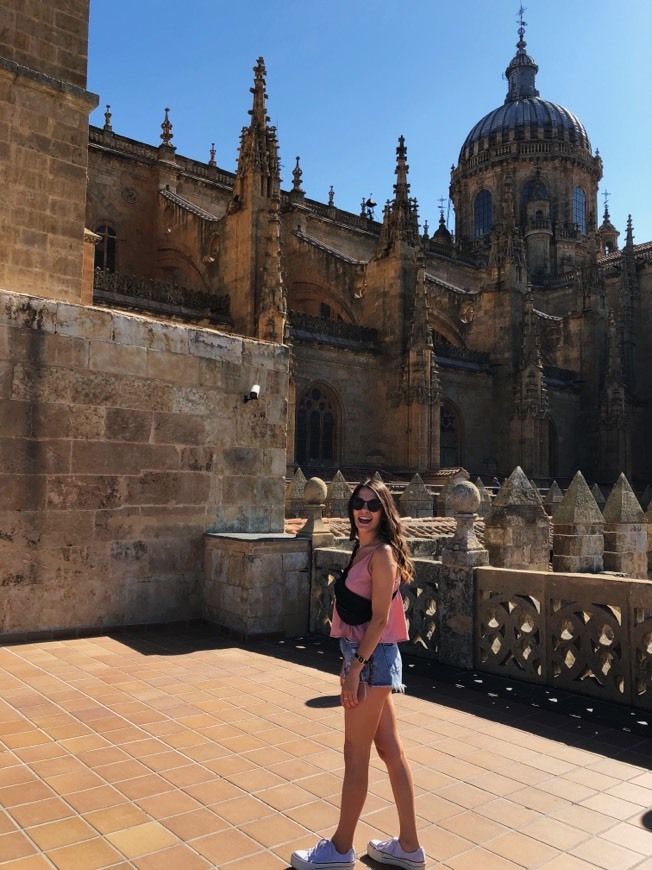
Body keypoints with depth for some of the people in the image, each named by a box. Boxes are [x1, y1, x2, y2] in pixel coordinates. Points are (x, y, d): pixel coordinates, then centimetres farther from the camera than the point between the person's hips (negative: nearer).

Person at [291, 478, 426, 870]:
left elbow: (380, 619, -20)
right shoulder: (364, 549, 11)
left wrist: (356, 668, -20)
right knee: (391, 750, 15)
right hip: (368, 657, 10)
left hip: (373, 659, -10)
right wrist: (350, 661, 18)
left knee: (356, 755, 5)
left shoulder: (382, 553, -17)